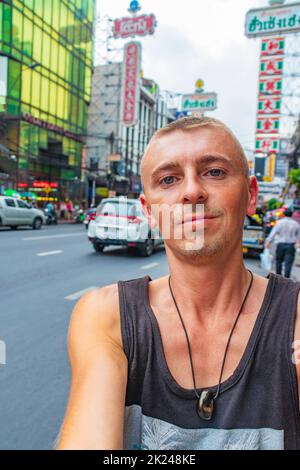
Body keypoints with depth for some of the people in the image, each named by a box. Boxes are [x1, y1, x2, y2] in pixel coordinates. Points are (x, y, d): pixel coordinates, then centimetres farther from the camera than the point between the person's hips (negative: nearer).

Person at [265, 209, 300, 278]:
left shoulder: (280, 222, -2)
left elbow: (273, 233, -9)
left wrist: (268, 242, -8)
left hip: (281, 244, 0)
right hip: (291, 246, 0)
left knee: (278, 261, 15)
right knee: (288, 263, 0)